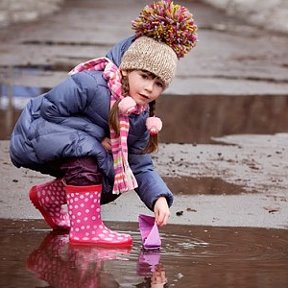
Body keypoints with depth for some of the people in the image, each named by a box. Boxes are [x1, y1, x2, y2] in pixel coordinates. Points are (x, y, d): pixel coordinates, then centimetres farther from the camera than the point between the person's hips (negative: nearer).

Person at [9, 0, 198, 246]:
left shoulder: (141, 118, -3)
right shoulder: (90, 84, -28)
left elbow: (141, 167, -2)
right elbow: (49, 110, -28)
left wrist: (159, 198, -22)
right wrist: (98, 137, -26)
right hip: (32, 135, -8)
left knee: (114, 179, 2)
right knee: (88, 150, -32)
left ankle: (47, 198, 25)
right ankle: (85, 229, -27)